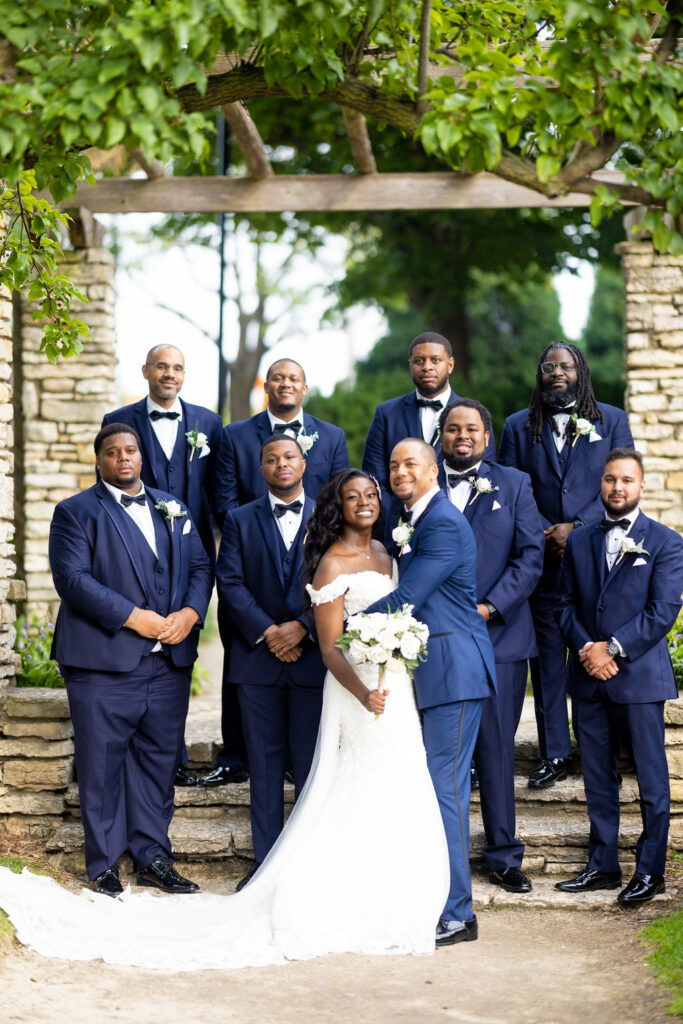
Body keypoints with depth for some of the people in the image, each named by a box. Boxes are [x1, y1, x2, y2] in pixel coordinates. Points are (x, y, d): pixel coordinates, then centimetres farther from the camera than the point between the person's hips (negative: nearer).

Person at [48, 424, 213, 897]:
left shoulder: (173, 509, 17)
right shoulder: (76, 512, 1)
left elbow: (200, 566, 13)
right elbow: (72, 578, -11)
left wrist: (190, 613, -7)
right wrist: (133, 617, -17)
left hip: (170, 662, 4)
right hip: (103, 663, -4)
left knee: (158, 762, 9)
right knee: (102, 765, 1)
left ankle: (153, 857, 18)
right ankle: (105, 863, 11)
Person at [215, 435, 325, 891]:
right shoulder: (240, 520, 10)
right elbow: (231, 583, 0)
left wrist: (303, 627, -12)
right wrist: (268, 632, -11)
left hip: (314, 655, -1)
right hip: (258, 658, 1)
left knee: (313, 764, 2)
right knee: (264, 764, 5)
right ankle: (266, 861, 11)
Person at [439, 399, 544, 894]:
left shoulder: (515, 485, 8)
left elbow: (531, 556, 0)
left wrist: (489, 607, -11)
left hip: (499, 634, 0)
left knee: (497, 748, 3)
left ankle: (504, 855, 13)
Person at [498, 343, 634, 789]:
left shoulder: (613, 420, 7)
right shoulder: (518, 426, 10)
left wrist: (576, 528, -12)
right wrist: (544, 534, -8)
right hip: (542, 560, 1)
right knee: (548, 656, 3)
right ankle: (554, 754, 9)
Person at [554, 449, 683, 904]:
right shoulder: (580, 542, 12)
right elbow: (565, 604, 10)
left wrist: (612, 649, -14)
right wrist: (585, 649, -8)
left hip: (639, 676, -4)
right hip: (588, 678, 4)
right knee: (598, 777, 10)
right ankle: (603, 865, 20)